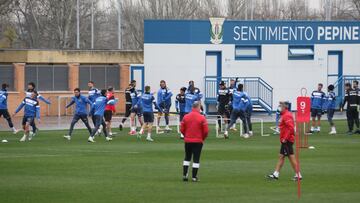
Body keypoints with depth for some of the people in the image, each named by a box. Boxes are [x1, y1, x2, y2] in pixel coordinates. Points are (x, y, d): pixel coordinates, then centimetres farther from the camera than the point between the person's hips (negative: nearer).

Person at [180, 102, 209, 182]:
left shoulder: (186, 117, -1)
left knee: (187, 158, 16)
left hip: (187, 141, 3)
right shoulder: (202, 118, -10)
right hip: (198, 141, -3)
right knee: (196, 159, 3)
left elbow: (182, 129, 1)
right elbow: (206, 130, -10)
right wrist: (203, 138, 8)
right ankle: (194, 177, 3)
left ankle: (185, 175, 12)